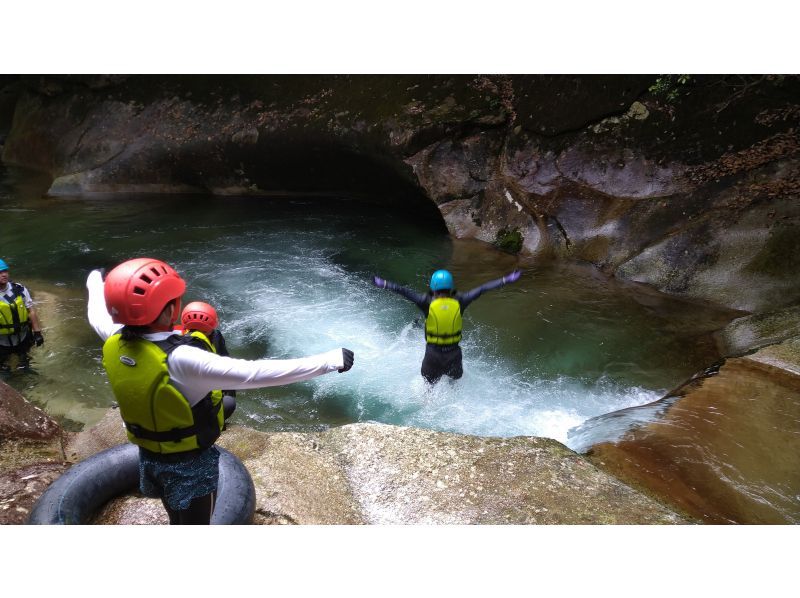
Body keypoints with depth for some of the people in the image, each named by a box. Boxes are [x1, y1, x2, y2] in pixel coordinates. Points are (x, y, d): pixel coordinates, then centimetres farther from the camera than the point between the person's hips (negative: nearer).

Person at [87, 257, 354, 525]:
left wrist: (95, 283, 32)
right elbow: (255, 373, -42)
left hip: (149, 457, 6)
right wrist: (328, 361, -39)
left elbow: (97, 314, 10)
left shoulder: (113, 342, -15)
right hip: (190, 464, -6)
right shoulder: (179, 359, -37)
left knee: (178, 521, 30)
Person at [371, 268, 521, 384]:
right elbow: (482, 289, -5)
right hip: (454, 353, 1)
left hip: (433, 354, -1)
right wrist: (506, 280, -2)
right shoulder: (459, 302, -9)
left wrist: (384, 284, -5)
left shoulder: (428, 303, -13)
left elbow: (405, 292, -13)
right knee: (455, 382, 29)